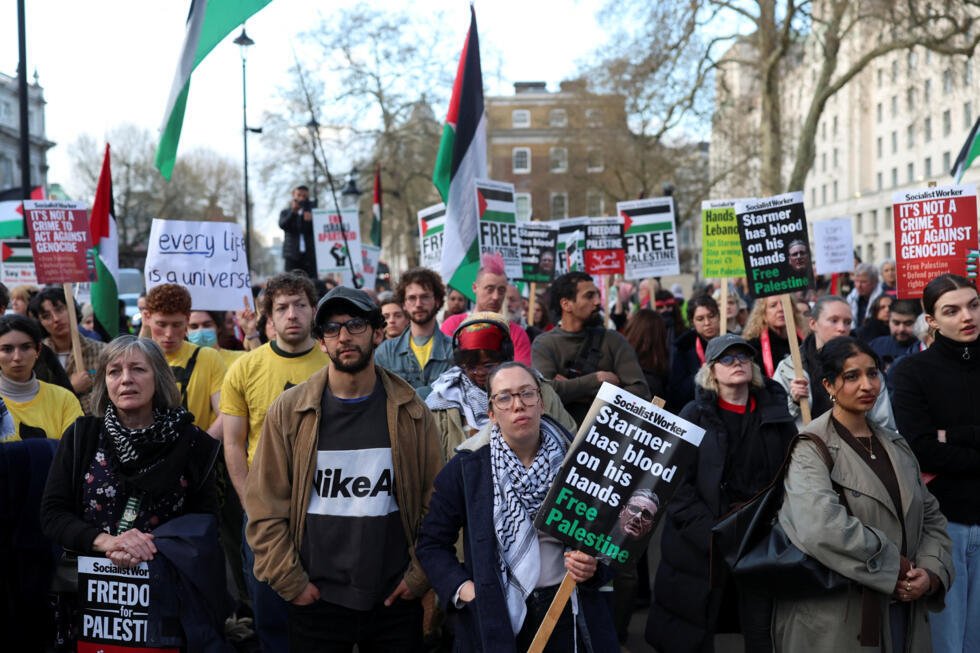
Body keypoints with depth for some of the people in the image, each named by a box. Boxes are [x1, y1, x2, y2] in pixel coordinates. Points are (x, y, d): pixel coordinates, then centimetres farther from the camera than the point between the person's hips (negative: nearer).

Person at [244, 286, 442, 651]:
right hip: (314, 601, 0)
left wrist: (419, 576, -2)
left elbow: (435, 501, 2)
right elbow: (265, 507, -3)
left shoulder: (410, 411, 0)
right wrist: (291, 582, -7)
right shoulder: (289, 411, -3)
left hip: (396, 600, 1)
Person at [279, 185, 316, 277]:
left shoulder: (312, 212, 10)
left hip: (310, 255, 0)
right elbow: (282, 225, -6)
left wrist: (310, 220, -17)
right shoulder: (285, 212, 13)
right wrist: (293, 212, -19)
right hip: (292, 255, 0)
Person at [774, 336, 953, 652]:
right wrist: (895, 567, -17)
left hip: (905, 613, 6)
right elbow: (822, 528, -28)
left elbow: (931, 517, 13)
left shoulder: (896, 445, 11)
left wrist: (931, 573, -6)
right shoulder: (811, 449, -12)